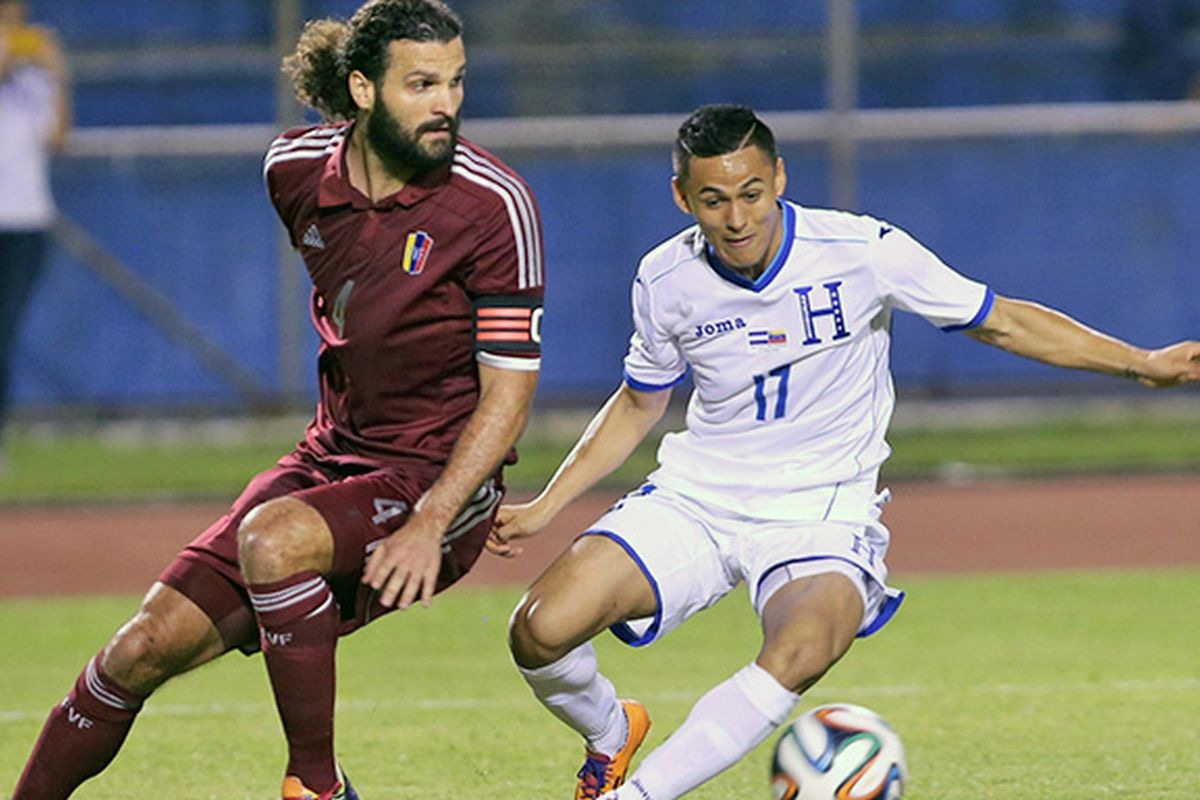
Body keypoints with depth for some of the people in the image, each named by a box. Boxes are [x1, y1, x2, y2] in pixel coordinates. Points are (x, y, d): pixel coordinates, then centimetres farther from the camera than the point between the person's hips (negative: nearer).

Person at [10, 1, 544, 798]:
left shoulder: (495, 203, -16)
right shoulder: (296, 168, -1)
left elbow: (509, 389, -15)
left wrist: (430, 524, -25)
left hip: (439, 485, -5)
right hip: (330, 460, 6)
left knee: (274, 538, -34)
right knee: (146, 648, -4)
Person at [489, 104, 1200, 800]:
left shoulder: (863, 252, -13)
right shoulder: (665, 281, -4)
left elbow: (1000, 321, -2)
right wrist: (546, 505, 9)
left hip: (820, 507, -3)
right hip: (694, 499, 3)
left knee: (800, 655, -36)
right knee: (541, 630, -17)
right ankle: (612, 737, 17)